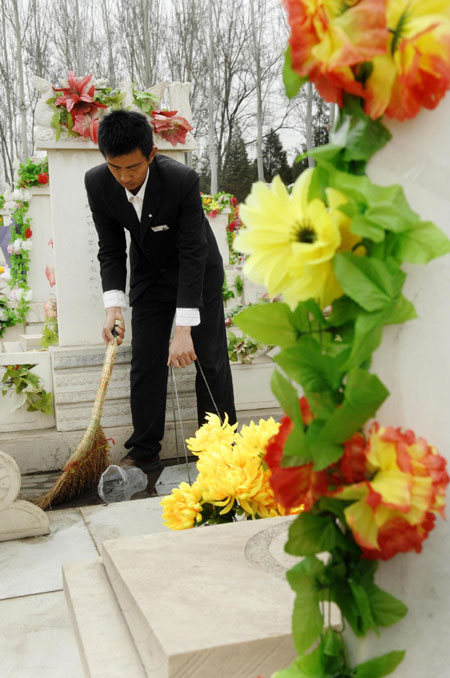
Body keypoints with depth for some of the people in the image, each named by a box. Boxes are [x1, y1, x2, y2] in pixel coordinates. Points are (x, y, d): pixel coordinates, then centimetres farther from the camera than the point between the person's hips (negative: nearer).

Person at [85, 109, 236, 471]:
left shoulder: (183, 180, -32)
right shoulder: (97, 183, -20)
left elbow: (193, 254, -31)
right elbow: (111, 250, -10)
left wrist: (184, 329, -35)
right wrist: (114, 306, -24)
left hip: (198, 269, -3)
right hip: (150, 274, 3)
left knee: (210, 359, 0)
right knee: (145, 361, 1)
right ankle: (144, 451, 11)